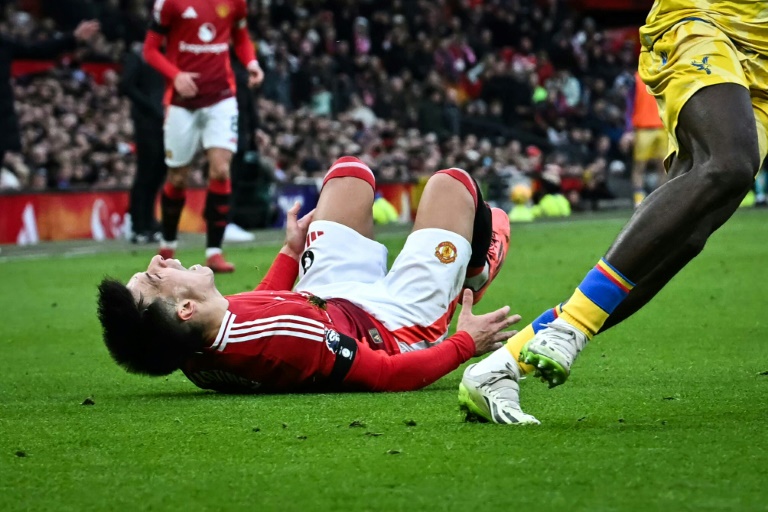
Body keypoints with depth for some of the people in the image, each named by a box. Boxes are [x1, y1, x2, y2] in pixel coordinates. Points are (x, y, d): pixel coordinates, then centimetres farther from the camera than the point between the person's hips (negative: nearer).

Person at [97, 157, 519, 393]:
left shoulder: (194, 352, -25)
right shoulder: (286, 339, -49)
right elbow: (387, 376, -34)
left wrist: (290, 251, 12)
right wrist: (464, 344, -22)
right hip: (398, 327, -6)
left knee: (351, 171, 21)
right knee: (450, 182, 7)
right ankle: (475, 273, 44)